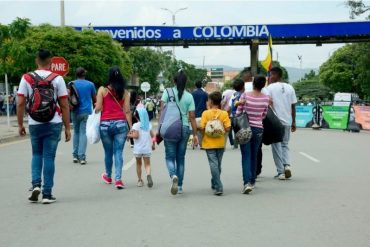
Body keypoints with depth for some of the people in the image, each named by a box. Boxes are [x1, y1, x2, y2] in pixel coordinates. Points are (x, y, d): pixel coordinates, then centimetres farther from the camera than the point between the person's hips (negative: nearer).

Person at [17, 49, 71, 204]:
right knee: (49, 156, 5)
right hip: (53, 124, -1)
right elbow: (64, 105, -4)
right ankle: (47, 194, 7)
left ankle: (36, 184, 1)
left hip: (34, 124, 2)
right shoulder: (57, 79, -4)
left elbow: (20, 103, -2)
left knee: (37, 155, 19)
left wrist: (20, 124, 8)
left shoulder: (26, 78, 0)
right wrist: (67, 128, 2)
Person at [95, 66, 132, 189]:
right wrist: (131, 127, 4)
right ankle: (118, 179, -6)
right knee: (118, 152, 2)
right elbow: (127, 111, 1)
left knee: (108, 152, 14)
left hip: (105, 124, 0)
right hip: (120, 124, 0)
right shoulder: (125, 92, 4)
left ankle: (108, 176, 33)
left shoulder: (102, 90, -1)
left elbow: (98, 108, -3)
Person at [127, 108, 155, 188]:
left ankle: (139, 180, 18)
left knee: (138, 164, 14)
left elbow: (136, 135, -18)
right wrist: (153, 144, 17)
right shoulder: (149, 125, 5)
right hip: (147, 148, 2)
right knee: (147, 164, 3)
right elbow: (152, 135, 6)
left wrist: (129, 135, 0)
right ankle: (148, 175, -27)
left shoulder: (136, 125, -9)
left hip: (138, 149, -2)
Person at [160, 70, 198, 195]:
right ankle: (179, 186, 16)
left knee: (170, 157, 5)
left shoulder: (167, 92, -1)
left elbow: (162, 110, -9)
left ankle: (173, 176, -24)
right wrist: (195, 134, 5)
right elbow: (192, 117, 1)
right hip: (184, 128, 2)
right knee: (181, 158, 12)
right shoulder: (189, 96, 2)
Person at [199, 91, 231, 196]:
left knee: (213, 164, -4)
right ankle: (214, 183, 33)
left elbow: (202, 128, -14)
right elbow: (228, 128, -8)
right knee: (218, 164, 17)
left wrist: (197, 127, 7)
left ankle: (218, 187, -14)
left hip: (209, 143, -3)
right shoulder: (224, 113, -3)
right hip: (220, 143, 3)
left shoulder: (206, 113, -9)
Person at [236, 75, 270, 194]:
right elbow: (264, 115, 6)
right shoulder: (266, 98, -3)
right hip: (258, 129, 2)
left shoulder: (245, 95, -9)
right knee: (254, 156, 16)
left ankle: (247, 182, -16)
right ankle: (252, 181, 26)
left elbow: (238, 113, -5)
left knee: (246, 156, -2)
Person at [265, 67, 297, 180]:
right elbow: (293, 106, 9)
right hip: (287, 121, 4)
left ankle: (280, 172, 4)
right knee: (285, 144, 18)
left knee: (277, 146, 4)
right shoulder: (289, 88, 8)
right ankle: (287, 165, -4)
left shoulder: (270, 88, -6)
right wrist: (293, 122, 15)